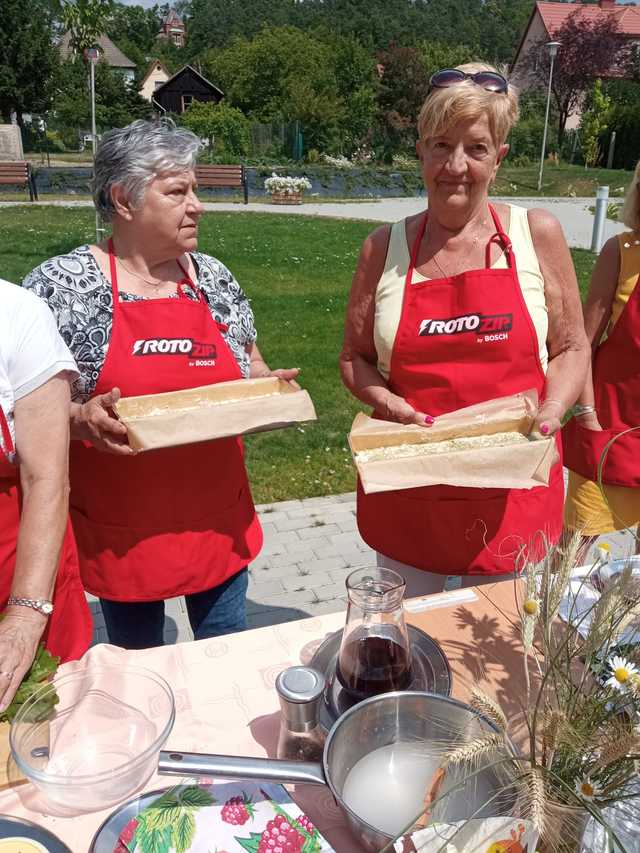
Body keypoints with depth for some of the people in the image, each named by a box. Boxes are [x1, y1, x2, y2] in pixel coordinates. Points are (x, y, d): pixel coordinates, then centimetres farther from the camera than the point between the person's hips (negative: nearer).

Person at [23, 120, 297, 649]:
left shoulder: (213, 276, 3)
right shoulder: (61, 285, -10)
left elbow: (250, 370, 13)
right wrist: (79, 419, -26)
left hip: (219, 520, 4)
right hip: (123, 532, -3)